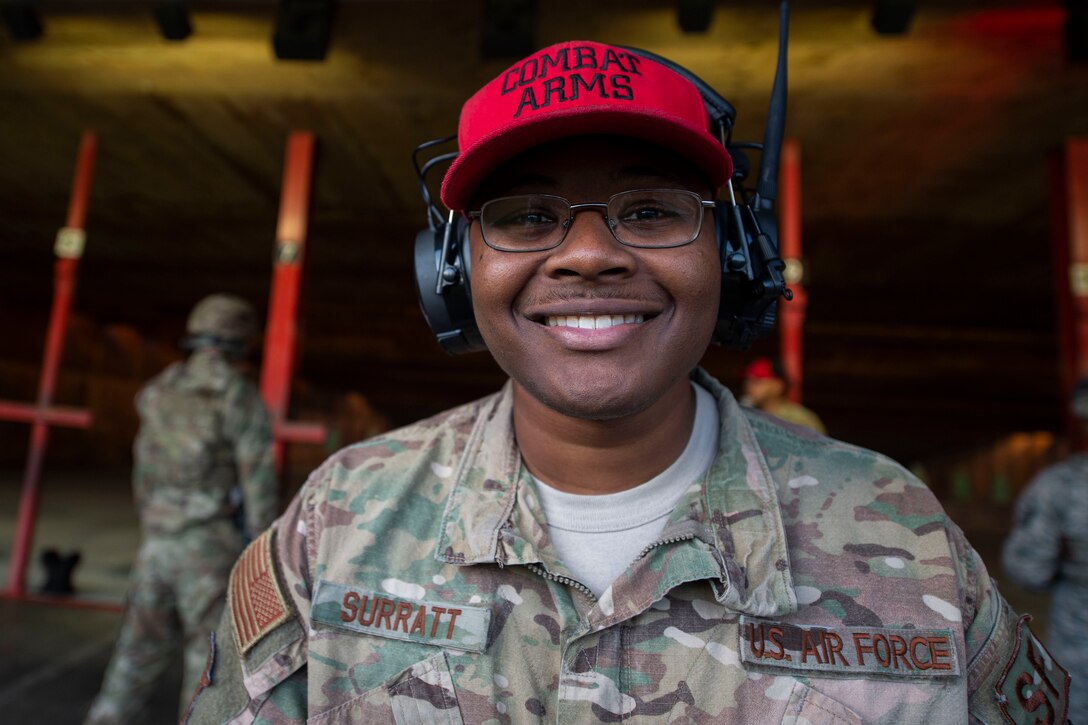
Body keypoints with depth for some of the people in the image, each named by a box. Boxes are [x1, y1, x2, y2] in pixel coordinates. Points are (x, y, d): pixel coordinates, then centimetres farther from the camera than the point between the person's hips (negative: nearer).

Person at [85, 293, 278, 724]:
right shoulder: (240, 396, -12)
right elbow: (259, 481, -15)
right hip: (212, 545, -6)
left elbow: (144, 474, 14)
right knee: (212, 656, 4)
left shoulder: (159, 393, 8)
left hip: (159, 540, 6)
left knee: (142, 648, 17)